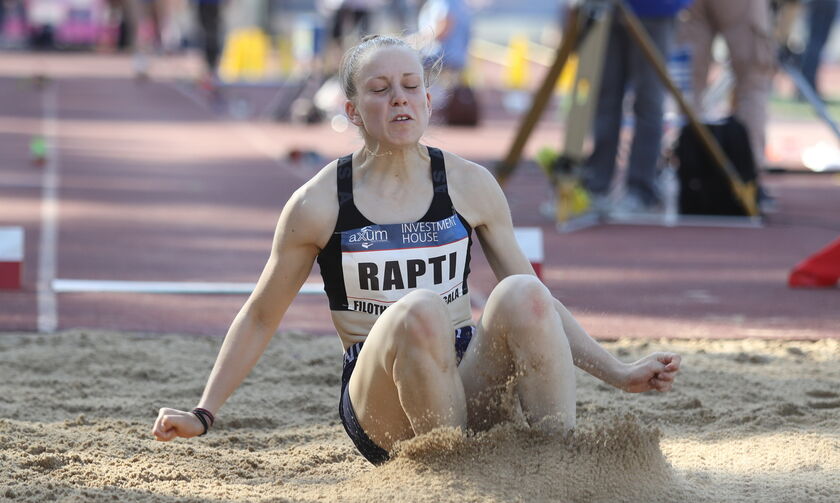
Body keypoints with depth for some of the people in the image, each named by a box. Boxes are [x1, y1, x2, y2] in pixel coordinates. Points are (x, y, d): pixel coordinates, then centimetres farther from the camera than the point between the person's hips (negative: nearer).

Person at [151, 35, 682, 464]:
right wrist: (203, 414, 3)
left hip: (470, 382, 2)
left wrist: (619, 373, 4)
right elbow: (260, 318, 9)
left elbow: (538, 302, 12)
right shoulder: (318, 205, -2)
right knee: (419, 310, -34)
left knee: (521, 294, -28)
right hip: (378, 411, -2)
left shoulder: (470, 186, 4)